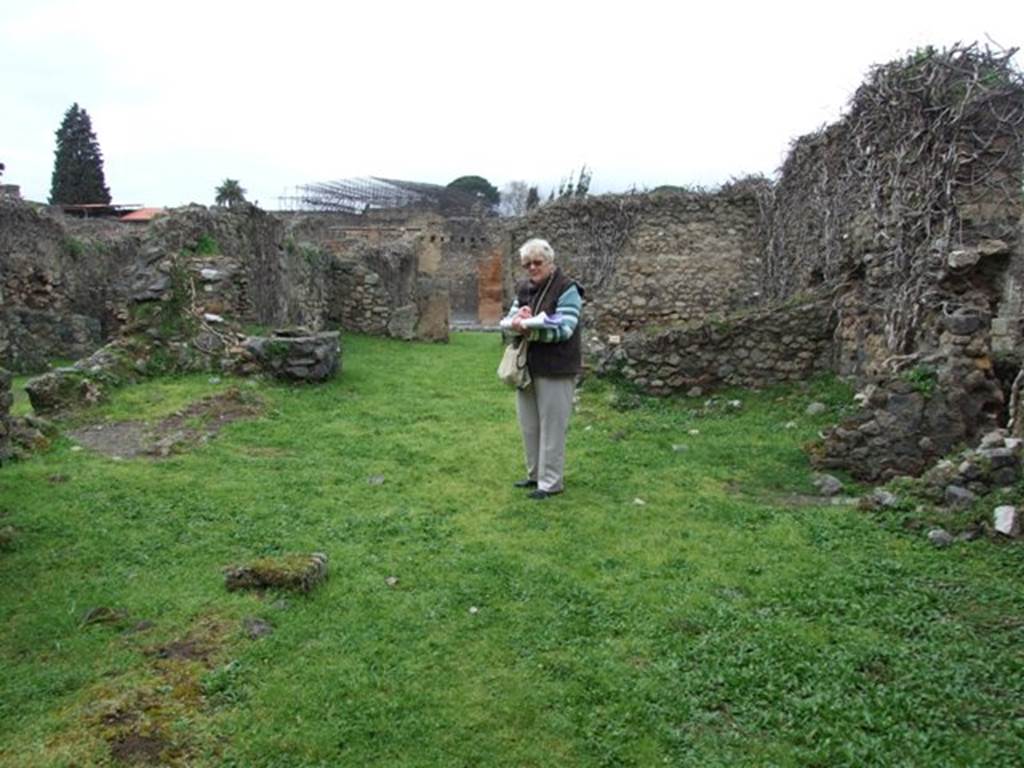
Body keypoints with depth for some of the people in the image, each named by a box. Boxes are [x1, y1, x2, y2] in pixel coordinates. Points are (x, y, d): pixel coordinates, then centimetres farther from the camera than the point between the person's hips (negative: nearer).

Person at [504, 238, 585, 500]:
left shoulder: (566, 289, -11)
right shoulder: (524, 289, 11)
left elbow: (563, 328, -20)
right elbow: (508, 319, 9)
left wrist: (530, 329, -28)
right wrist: (518, 319, -14)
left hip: (555, 370, -7)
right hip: (526, 367, 7)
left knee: (552, 426, 0)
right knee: (529, 425, 14)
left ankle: (551, 482, 10)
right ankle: (535, 473, 29)